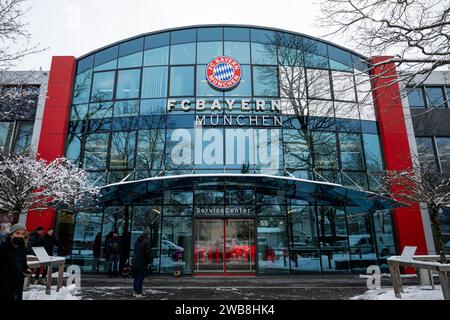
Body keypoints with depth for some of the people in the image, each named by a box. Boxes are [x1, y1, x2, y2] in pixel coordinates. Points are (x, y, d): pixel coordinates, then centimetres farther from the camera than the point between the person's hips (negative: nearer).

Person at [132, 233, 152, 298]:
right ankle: (139, 293, -1)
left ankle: (135, 291, 22)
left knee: (136, 277, 15)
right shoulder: (147, 242, -13)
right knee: (141, 278, -3)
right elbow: (148, 253, -18)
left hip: (136, 263, 8)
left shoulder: (137, 241, 13)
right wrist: (149, 262, -9)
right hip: (143, 263, -8)